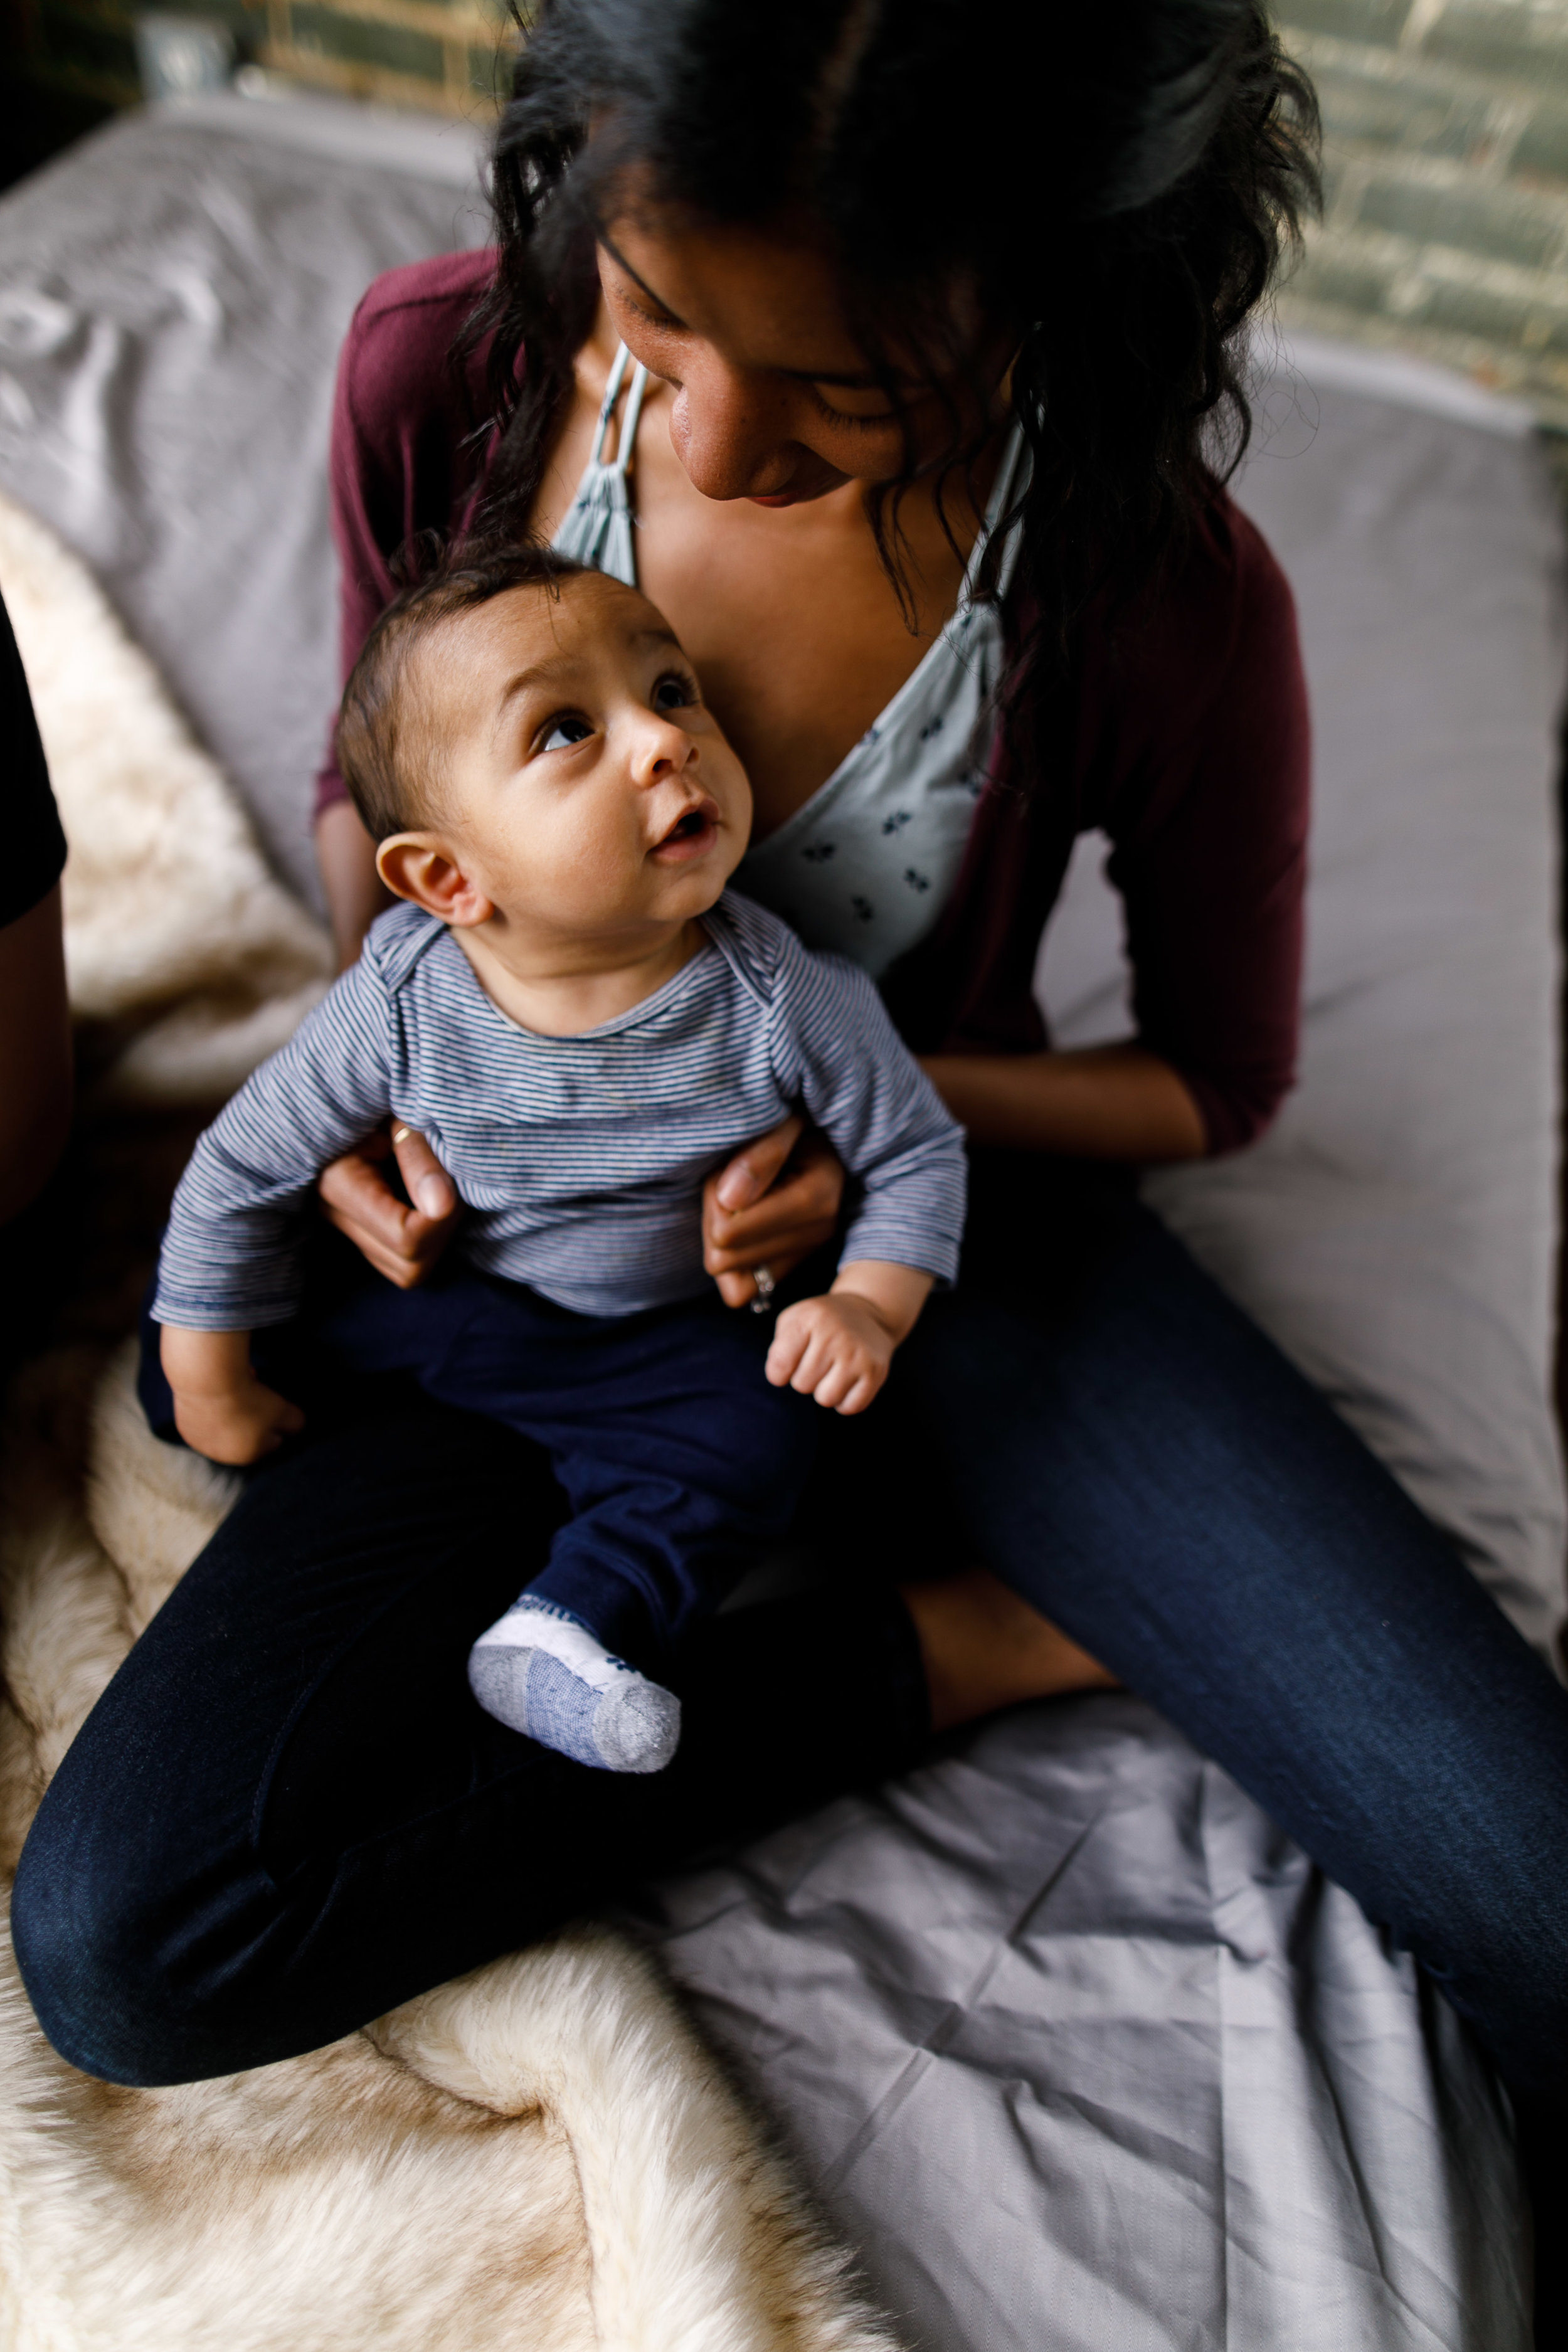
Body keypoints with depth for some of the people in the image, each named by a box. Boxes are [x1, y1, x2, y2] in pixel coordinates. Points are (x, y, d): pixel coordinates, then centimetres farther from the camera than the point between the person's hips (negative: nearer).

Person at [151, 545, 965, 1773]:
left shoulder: (784, 1001, -26)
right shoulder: (403, 1006, -24)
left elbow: (920, 1154, -8)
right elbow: (243, 1171, -9)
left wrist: (869, 1305, -22)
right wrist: (211, 1377, -2)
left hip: (672, 1332, -1)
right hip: (441, 1296, 2)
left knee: (753, 1439, -27)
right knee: (164, 1362, 0)